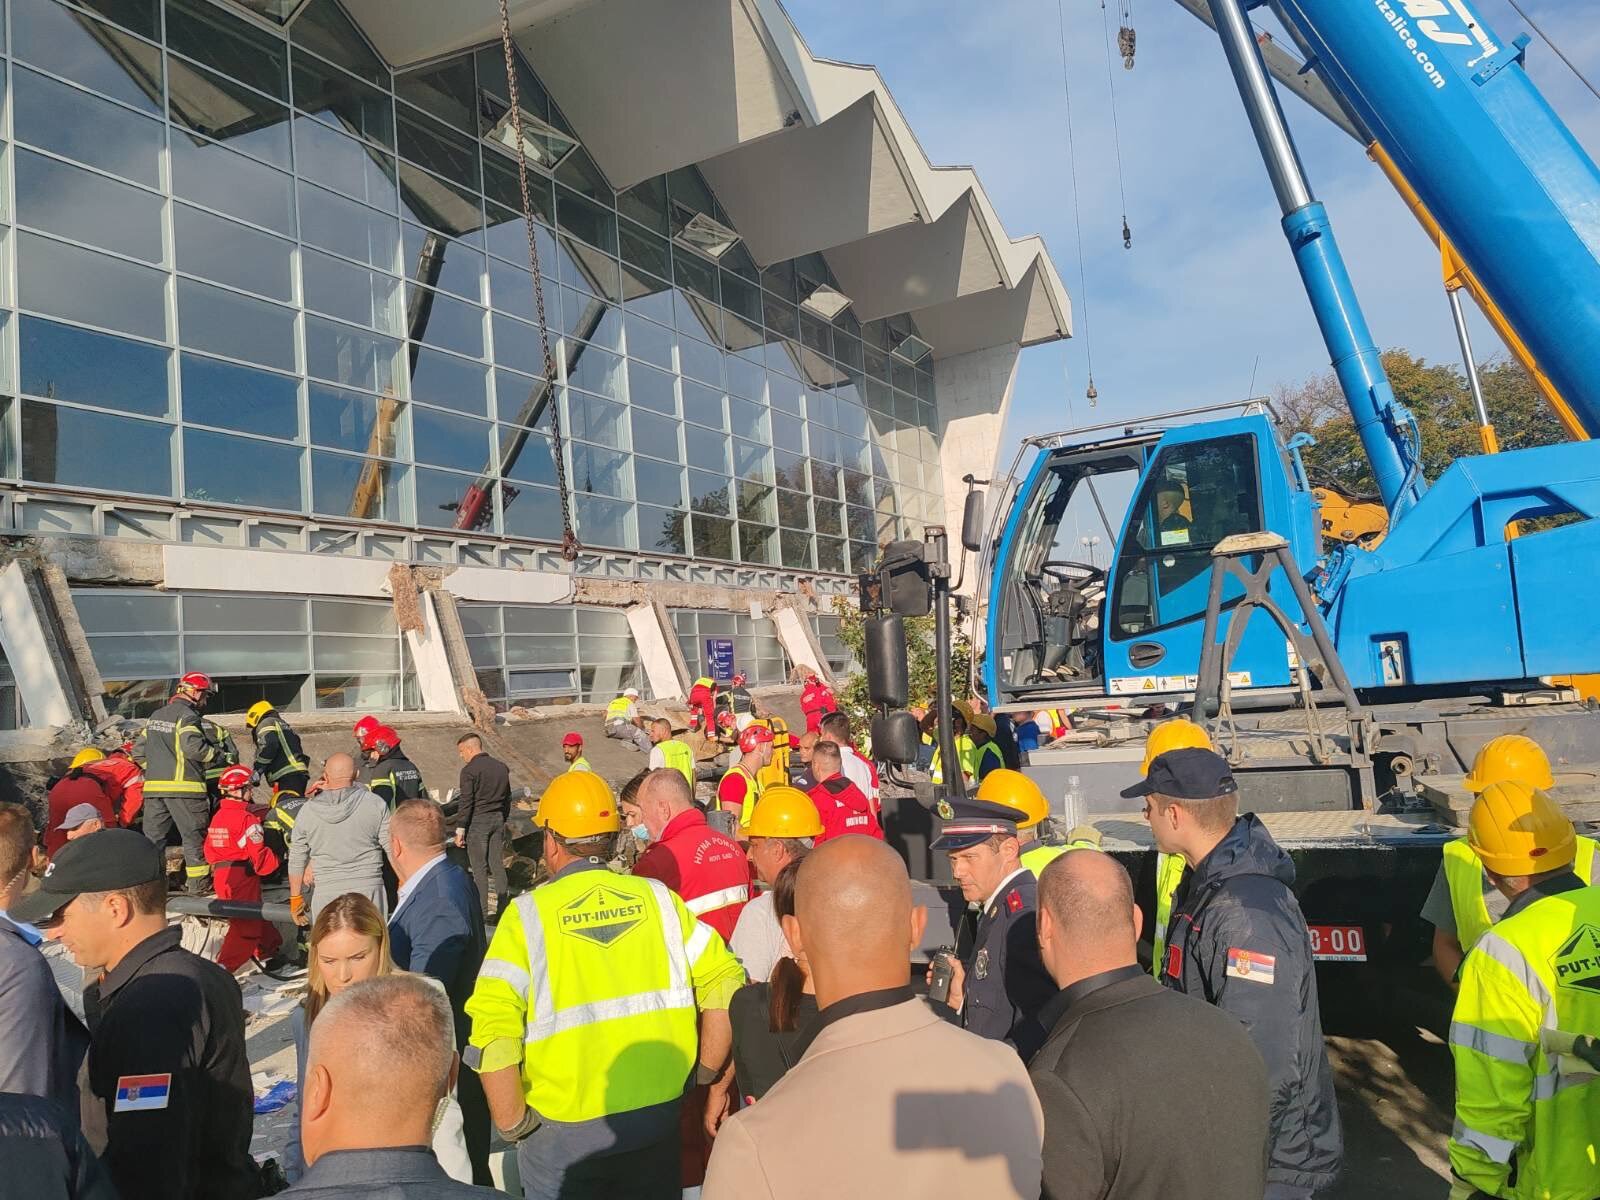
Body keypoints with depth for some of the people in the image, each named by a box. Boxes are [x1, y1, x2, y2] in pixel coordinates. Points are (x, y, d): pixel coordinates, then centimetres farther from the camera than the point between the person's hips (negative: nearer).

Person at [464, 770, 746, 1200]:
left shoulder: (528, 912, -10)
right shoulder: (656, 897, -3)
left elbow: (493, 1028, -20)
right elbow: (726, 984, -6)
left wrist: (514, 1127, -7)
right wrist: (703, 1080, 6)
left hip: (565, 1130, -2)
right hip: (660, 1115, 2)